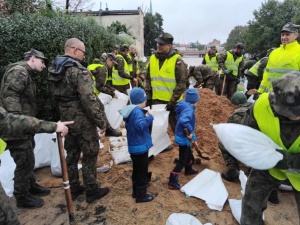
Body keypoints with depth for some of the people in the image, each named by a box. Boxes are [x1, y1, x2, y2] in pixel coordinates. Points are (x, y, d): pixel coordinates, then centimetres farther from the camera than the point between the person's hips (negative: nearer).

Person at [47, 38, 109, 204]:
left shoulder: (54, 70, 7)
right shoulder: (79, 71, -21)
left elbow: (56, 97, 15)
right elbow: (89, 100, -26)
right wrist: (101, 120, -17)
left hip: (67, 120, 8)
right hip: (84, 122, -8)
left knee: (71, 155, 18)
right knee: (89, 156, 6)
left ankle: (73, 189, 33)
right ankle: (92, 191, 21)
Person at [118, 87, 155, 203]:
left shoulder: (131, 111, 9)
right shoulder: (137, 111, -22)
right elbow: (140, 125, -38)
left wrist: (146, 117, 12)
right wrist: (150, 117, -26)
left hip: (134, 147, 10)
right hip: (140, 147, -10)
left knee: (136, 171, 22)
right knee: (142, 173, 5)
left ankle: (136, 192, 35)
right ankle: (141, 196, 18)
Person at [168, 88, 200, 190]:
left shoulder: (184, 106, 1)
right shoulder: (189, 109, -27)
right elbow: (184, 121, -47)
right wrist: (189, 133, -31)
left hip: (183, 136, 10)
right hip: (184, 138, -10)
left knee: (188, 154, 29)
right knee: (182, 160, -1)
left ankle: (188, 170, 54)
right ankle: (172, 182, 5)